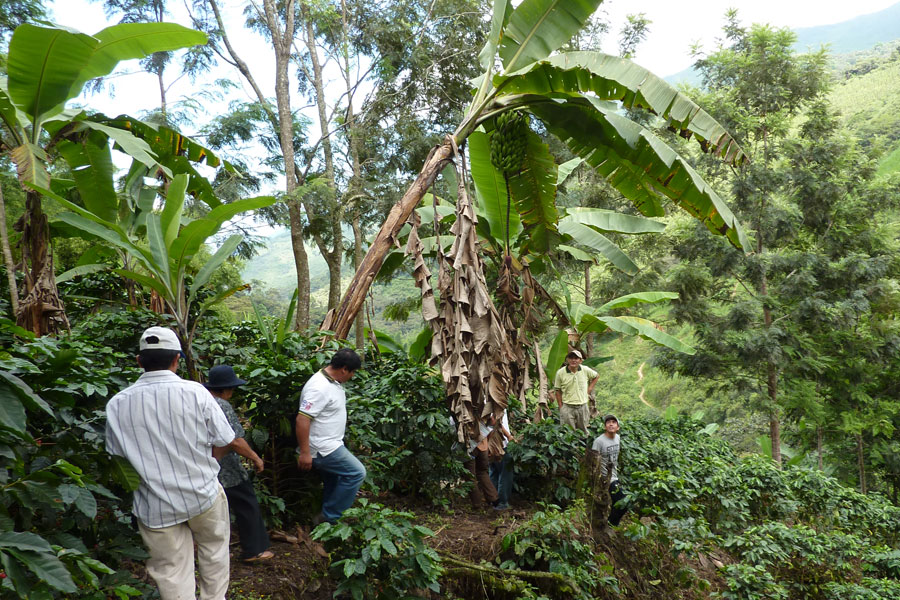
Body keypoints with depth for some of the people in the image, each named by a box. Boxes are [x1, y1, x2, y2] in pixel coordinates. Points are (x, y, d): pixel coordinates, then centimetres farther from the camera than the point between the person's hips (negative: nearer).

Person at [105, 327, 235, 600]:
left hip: (156, 508, 1)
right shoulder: (194, 392, -15)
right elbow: (222, 444, -8)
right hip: (204, 495, -1)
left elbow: (117, 456, 3)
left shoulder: (117, 404, -9)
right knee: (213, 548, 25)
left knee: (173, 575, 12)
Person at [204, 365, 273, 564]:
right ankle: (253, 551, 15)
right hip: (227, 471, -8)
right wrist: (255, 458, -14)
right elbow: (234, 441, -25)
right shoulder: (222, 406, -20)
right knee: (247, 508, 7)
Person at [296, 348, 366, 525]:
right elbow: (302, 419, -28)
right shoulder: (319, 387, -24)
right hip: (323, 449, -10)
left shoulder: (333, 382, 8)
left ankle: (328, 521, 31)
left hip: (331, 445, 10)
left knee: (333, 483, 18)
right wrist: (304, 453, -27)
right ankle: (329, 517, 1)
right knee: (356, 473, -7)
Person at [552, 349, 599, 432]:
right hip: (567, 407, -2)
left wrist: (590, 388, 6)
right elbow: (557, 391, -1)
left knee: (583, 431, 16)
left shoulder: (586, 370, -4)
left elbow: (596, 376, 16)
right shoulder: (560, 373, -9)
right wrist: (560, 407, -3)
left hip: (582, 406, 2)